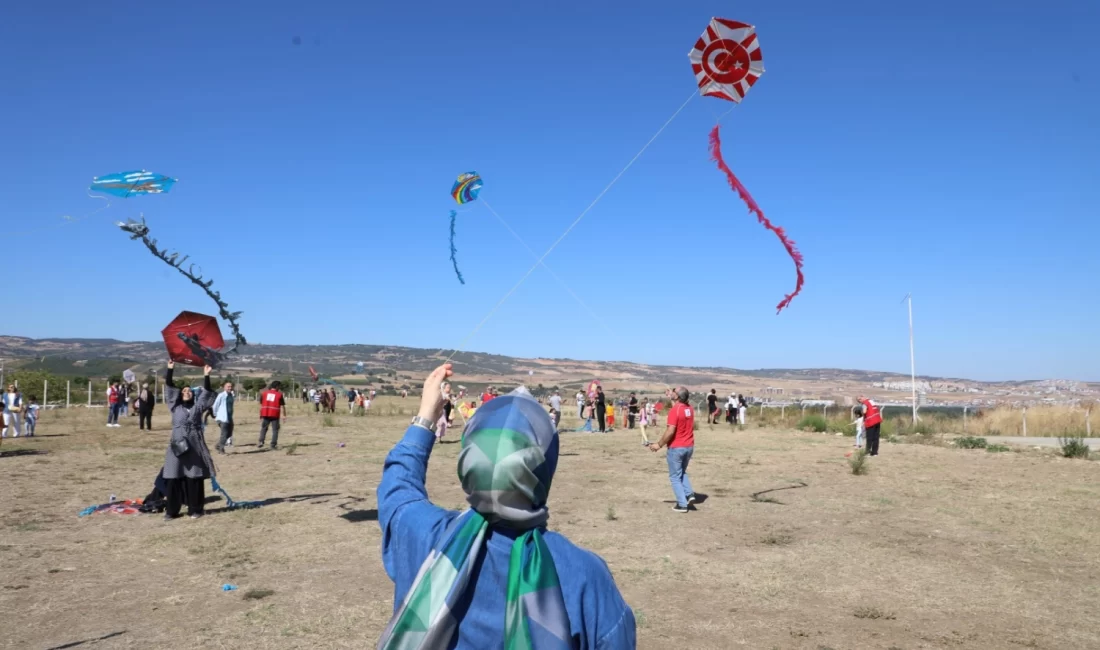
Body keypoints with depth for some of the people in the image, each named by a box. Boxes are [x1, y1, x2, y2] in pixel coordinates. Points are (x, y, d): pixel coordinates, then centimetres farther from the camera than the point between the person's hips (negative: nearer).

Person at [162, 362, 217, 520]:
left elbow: (206, 392, 3)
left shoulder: (198, 407, 11)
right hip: (178, 446, 0)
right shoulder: (175, 407, 11)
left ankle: (195, 510, 8)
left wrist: (206, 376, -5)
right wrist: (170, 370, -1)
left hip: (195, 446, 0)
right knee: (173, 479, -1)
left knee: (194, 479, 1)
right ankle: (172, 511, 7)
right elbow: (169, 388, 5)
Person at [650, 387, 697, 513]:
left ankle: (682, 504, 3)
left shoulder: (675, 410, -20)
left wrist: (659, 445, -14)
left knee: (675, 477, 5)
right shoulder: (689, 408, 4)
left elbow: (670, 432, -22)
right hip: (689, 446, 7)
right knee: (682, 472, 25)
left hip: (676, 447, -7)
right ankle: (689, 494, 9)